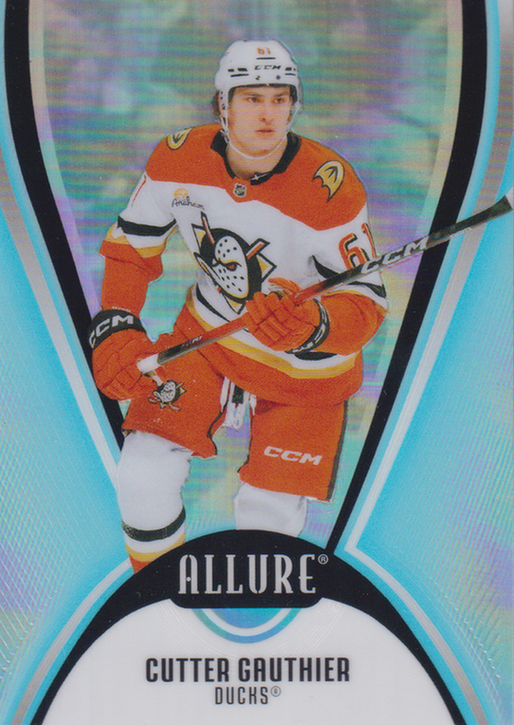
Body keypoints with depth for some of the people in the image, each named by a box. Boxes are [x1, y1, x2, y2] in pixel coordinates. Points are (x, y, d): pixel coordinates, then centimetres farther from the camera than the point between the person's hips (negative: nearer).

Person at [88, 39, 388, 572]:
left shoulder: (332, 189, -26)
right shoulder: (178, 159, -15)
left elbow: (368, 301, -22)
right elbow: (131, 244, 0)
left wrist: (313, 324, -43)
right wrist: (116, 327, -13)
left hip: (304, 366, -2)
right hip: (208, 335, 3)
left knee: (269, 518, -3)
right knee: (142, 476, -9)